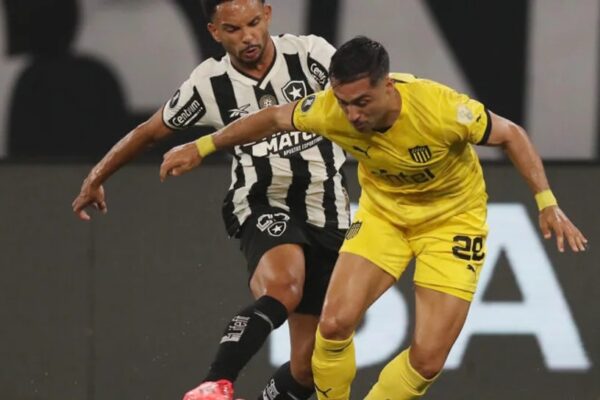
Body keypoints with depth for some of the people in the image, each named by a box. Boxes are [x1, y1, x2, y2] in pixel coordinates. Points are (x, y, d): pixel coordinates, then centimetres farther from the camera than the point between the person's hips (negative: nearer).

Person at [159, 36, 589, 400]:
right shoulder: (331, 109, -25)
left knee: (427, 359, -11)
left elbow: (512, 135, -17)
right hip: (383, 211, 3)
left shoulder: (441, 108, -34)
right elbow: (274, 118, -4)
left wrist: (547, 203, -23)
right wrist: (202, 147, 1)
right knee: (336, 322, -16)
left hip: (452, 218, -3)